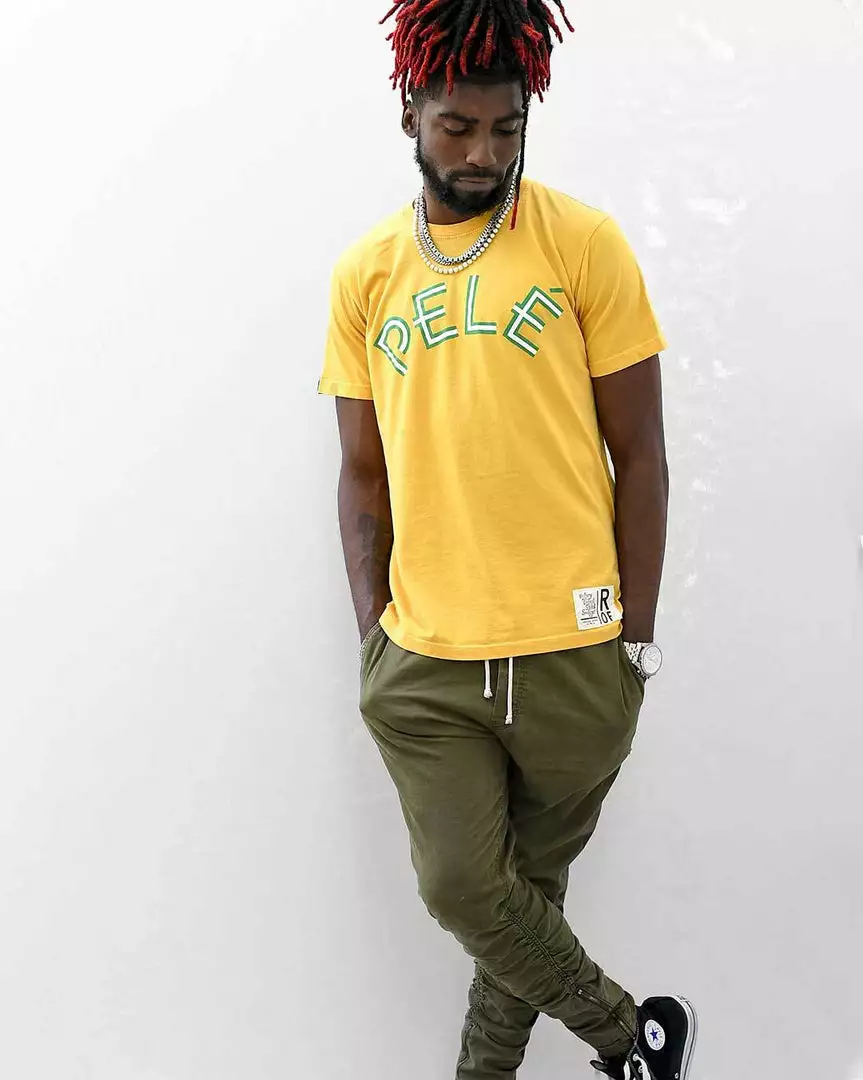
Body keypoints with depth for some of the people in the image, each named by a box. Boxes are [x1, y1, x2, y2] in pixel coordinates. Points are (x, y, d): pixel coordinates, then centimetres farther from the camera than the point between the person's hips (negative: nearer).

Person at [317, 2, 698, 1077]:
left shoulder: (585, 244, -3)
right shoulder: (364, 274, 6)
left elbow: (639, 451, -1)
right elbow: (363, 471, 10)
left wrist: (637, 637, -3)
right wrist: (376, 635, 4)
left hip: (571, 653, -2)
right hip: (424, 662, 2)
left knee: (531, 883, 12)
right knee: (462, 886, -2)